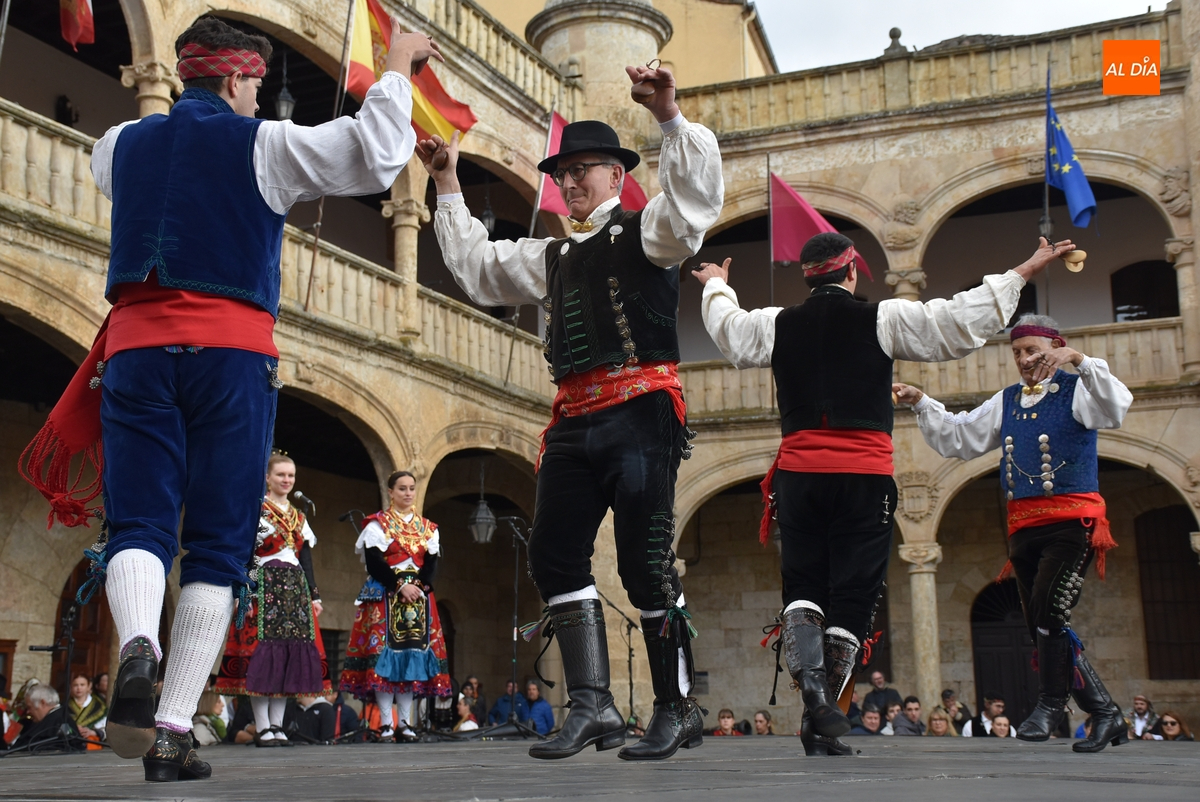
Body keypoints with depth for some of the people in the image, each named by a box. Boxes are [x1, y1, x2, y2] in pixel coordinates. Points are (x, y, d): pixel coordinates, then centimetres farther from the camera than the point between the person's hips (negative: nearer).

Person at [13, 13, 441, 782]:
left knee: (139, 524, -1)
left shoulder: (124, 145, 16)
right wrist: (396, 71, 11)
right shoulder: (261, 144, 3)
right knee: (217, 543, 1)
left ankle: (138, 648, -34)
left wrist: (158, 109, 52)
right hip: (231, 352, -3)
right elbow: (376, 158, -2)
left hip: (136, 348, 3)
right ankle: (173, 729, -4)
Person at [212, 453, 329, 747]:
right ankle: (263, 728, -6)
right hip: (264, 587, -6)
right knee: (261, 650, -9)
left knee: (291, 652, 1)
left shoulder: (299, 517, 19)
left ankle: (277, 725, 6)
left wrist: (314, 595, 13)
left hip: (295, 589, 6)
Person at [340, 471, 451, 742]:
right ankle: (385, 724, -9)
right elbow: (374, 561, -7)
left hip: (419, 595, 4)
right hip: (385, 595, -4)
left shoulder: (428, 528, 16)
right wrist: (400, 586, -16)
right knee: (384, 652, -10)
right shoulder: (377, 524, 4)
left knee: (414, 654, -1)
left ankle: (405, 722, 3)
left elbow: (432, 564, 7)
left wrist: (419, 586, -11)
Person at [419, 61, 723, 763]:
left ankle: (678, 708, 5)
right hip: (575, 421, 8)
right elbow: (474, 263, 35)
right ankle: (593, 707, -1)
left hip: (639, 410, -7)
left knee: (645, 561, -8)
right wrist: (448, 186, 33)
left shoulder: (645, 231, 5)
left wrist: (670, 117, -23)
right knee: (556, 555, -2)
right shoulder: (553, 258, 27)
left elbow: (699, 192, -13)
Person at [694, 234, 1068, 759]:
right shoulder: (883, 319, -1)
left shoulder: (776, 325, 8)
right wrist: (1021, 274, 11)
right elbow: (962, 323, 0)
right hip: (864, 476, -2)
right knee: (852, 596, 2)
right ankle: (824, 726, -3)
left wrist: (717, 286, 50)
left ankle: (811, 684, -14)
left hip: (799, 473, 3)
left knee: (801, 587, 12)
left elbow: (727, 326, 28)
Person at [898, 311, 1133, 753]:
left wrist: (1079, 360, -30)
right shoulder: (1006, 402, 18)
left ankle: (1051, 704, -3)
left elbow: (1116, 407, -20)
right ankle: (1106, 715, 17)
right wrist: (921, 404, 8)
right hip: (1024, 526, 7)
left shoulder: (1076, 390, 1)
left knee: (1048, 610, -21)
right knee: (1043, 628, 6)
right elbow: (956, 438, 20)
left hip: (1072, 522, -6)